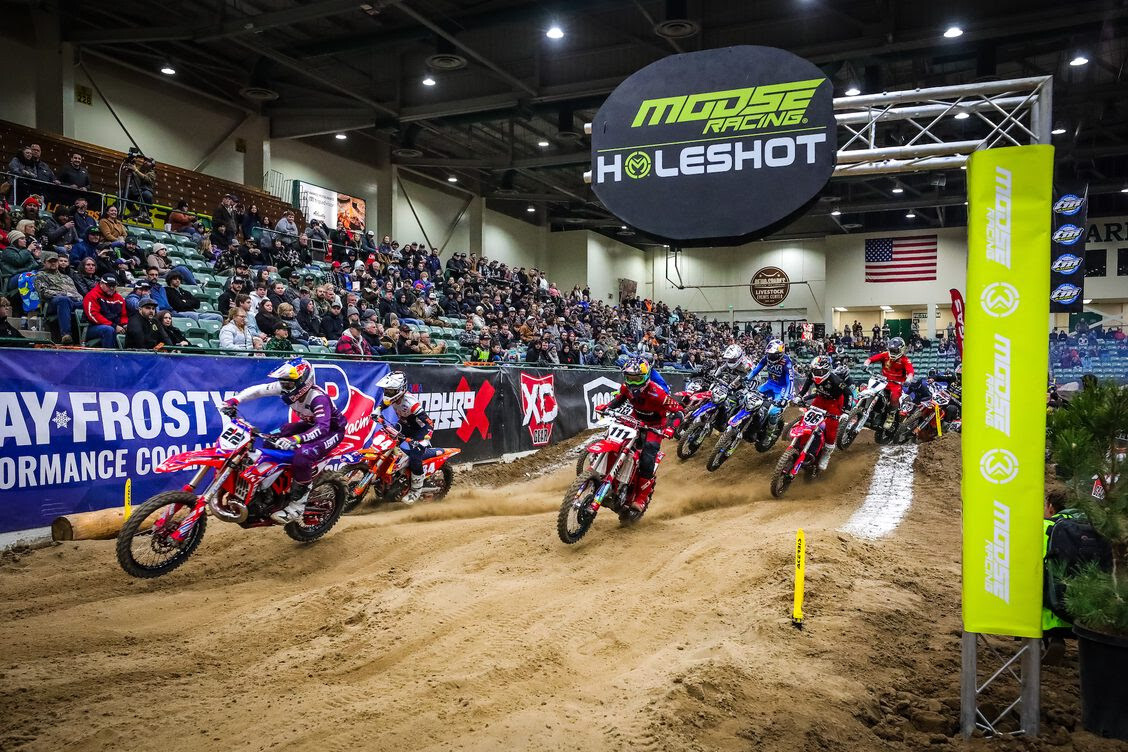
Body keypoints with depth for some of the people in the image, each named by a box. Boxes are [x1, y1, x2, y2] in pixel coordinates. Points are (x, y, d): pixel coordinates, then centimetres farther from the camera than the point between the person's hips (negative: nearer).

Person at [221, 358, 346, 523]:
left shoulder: (318, 397, -35)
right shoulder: (287, 388, -13)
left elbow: (322, 427, -45)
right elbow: (258, 390, -7)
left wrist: (295, 439, -57)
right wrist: (234, 401, -20)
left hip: (332, 430, -9)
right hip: (310, 424, 9)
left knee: (302, 456, -33)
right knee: (271, 440, 1)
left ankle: (297, 506, -20)